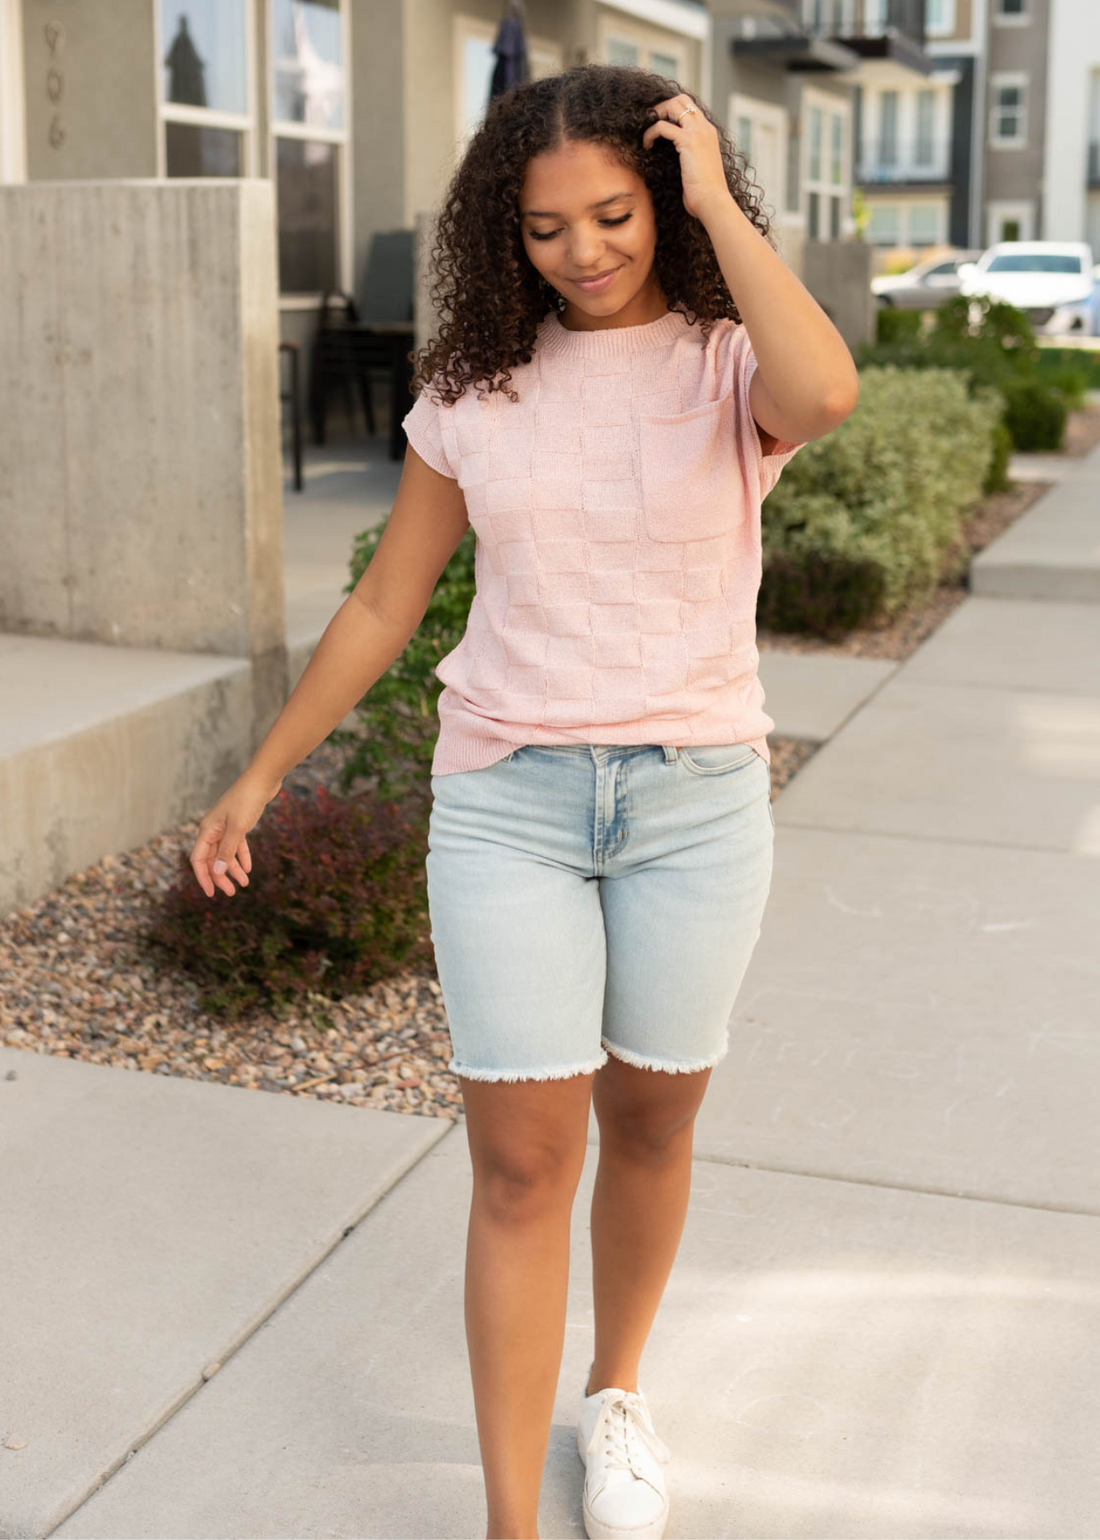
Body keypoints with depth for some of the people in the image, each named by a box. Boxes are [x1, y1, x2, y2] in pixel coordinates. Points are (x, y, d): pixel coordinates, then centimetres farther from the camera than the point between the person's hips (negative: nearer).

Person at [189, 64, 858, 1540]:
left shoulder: (731, 365, -5)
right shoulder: (475, 389, 2)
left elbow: (826, 393, -32)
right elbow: (383, 603, 9)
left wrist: (716, 201, -20)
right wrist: (261, 775, 11)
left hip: (695, 797, 0)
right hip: (507, 797, 1)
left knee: (649, 1124, 15)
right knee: (522, 1161, -1)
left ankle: (615, 1392, 42)